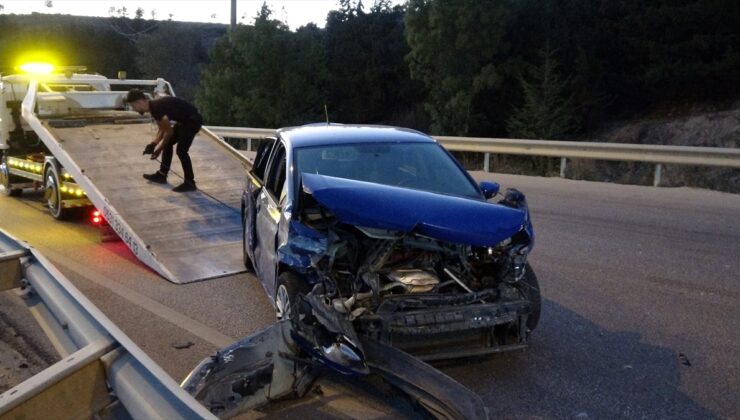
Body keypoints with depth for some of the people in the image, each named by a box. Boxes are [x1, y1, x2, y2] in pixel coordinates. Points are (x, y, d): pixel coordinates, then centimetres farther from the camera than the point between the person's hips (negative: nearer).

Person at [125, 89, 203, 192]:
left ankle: (190, 183, -7)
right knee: (167, 144, 15)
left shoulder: (156, 107, -24)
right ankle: (161, 175, 25)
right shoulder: (153, 107, 6)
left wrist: (159, 148, -7)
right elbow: (162, 129, 15)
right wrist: (153, 143, 2)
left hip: (193, 120, -11)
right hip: (184, 120, 11)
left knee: (181, 150, -14)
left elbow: (169, 131, -17)